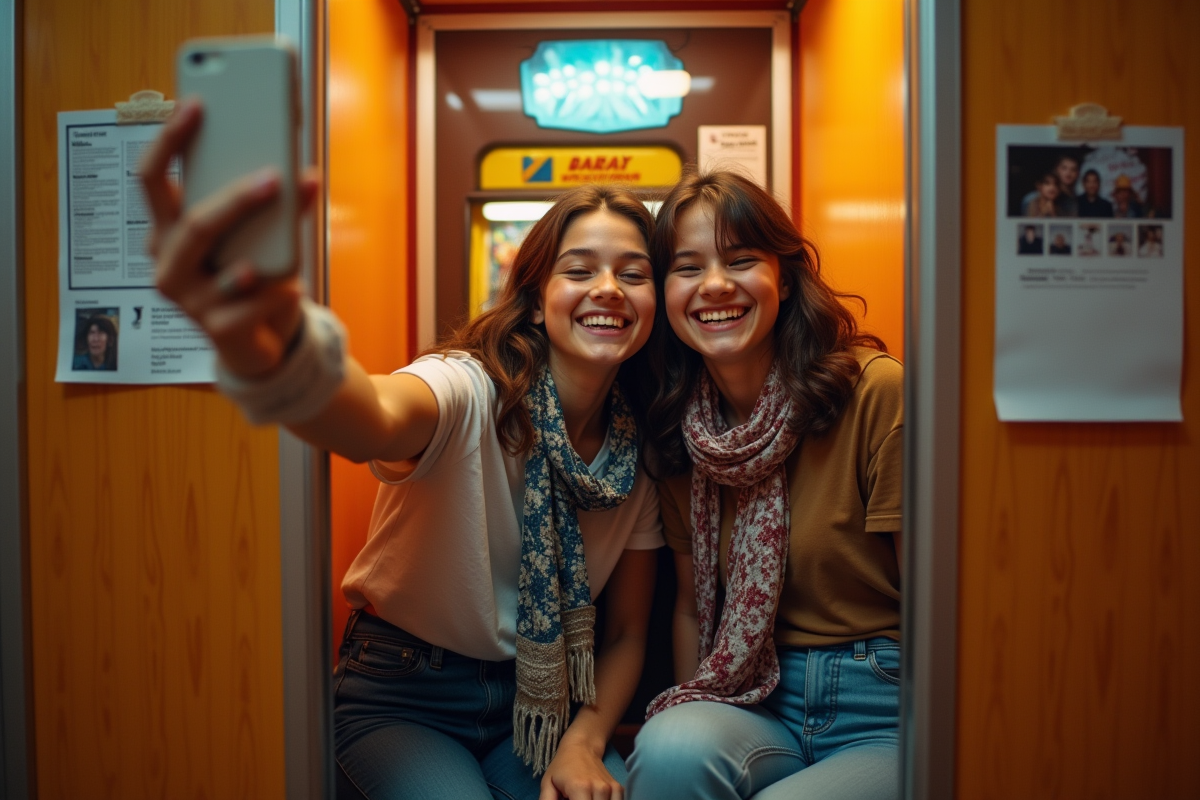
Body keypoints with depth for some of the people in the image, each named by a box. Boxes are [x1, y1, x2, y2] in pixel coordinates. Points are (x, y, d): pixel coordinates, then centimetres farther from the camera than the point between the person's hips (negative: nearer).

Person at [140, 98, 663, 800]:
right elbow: (375, 422, -46)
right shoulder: (468, 390, -20)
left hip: (542, 704, 3)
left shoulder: (641, 449, -5)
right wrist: (264, 348, -68)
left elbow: (627, 633, 4)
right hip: (401, 695, -3)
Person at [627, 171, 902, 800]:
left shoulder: (879, 393, -13)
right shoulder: (675, 431, 3)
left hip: (887, 711, -3)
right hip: (759, 706, 3)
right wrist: (692, 717, 2)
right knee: (671, 745, -29)